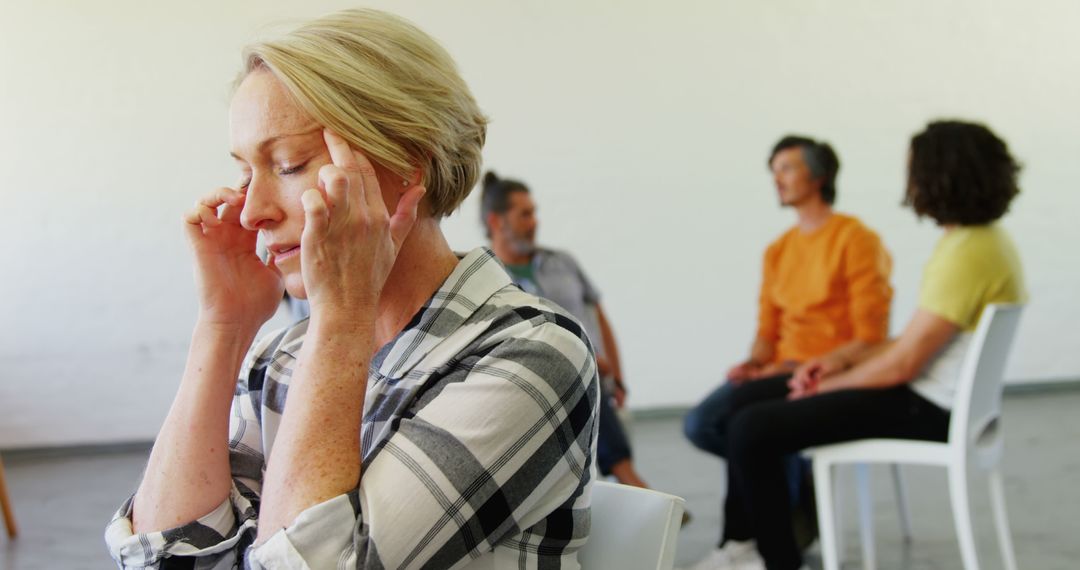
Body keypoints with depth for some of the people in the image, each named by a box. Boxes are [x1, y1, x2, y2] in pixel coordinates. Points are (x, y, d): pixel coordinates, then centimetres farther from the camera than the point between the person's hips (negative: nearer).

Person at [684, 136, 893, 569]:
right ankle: (801, 485, -1)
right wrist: (755, 363, -6)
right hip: (784, 372, 7)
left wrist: (801, 366, -19)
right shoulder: (778, 250, 15)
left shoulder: (856, 240, -7)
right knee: (700, 425, -18)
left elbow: (870, 339, -11)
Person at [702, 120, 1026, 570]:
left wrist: (827, 387, -6)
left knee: (752, 430, -17)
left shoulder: (967, 252, -23)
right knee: (747, 398, 11)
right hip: (930, 393, 11)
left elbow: (902, 364, -21)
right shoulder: (980, 237, 11)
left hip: (927, 407, -11)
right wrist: (845, 359, 8)